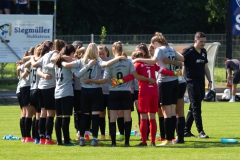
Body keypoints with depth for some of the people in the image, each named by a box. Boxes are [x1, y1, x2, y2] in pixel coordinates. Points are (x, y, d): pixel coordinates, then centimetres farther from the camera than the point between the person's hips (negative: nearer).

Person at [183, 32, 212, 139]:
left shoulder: (204, 52, 14)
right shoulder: (188, 51, -8)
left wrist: (209, 80, 18)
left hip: (201, 82, 7)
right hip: (192, 82, -7)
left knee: (193, 107, 10)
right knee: (196, 107, -9)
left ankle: (186, 130, 16)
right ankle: (200, 132, -11)